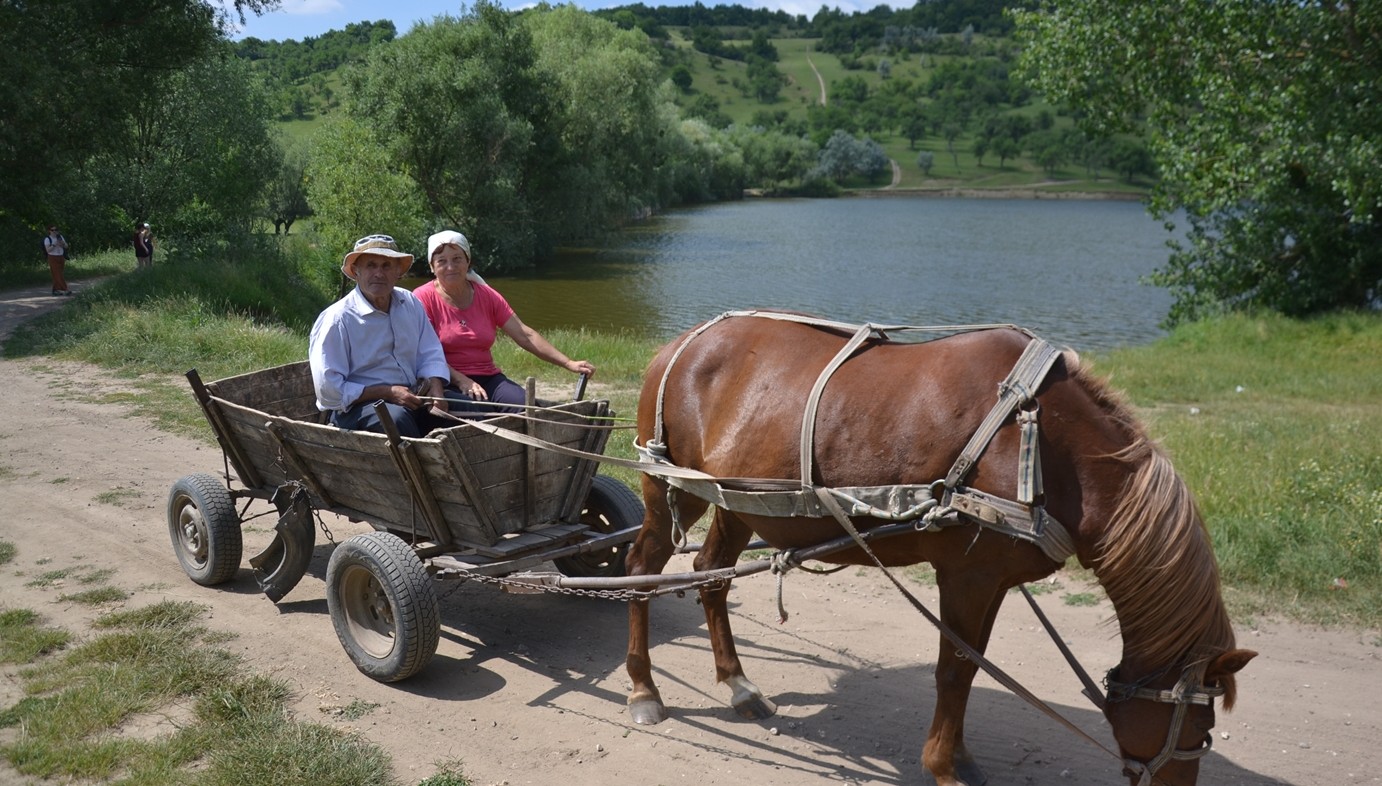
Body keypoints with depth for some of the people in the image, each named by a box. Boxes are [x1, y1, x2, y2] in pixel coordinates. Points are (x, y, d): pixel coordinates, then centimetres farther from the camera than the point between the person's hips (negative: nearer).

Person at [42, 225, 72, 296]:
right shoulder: (47, 239, -8)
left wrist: (62, 243, -15)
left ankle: (55, 290, 12)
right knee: (58, 275, -9)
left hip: (61, 257, 5)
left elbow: (66, 246, 6)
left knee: (57, 275, 6)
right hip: (53, 258, -5)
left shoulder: (60, 236, 5)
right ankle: (65, 289, -14)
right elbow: (48, 250, -16)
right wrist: (54, 244, -25)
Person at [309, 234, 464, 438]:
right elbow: (328, 390, -14)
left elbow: (430, 355, 10)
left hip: (410, 398, 5)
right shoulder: (337, 319, -11)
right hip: (356, 407, -5)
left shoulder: (410, 303, 8)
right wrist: (387, 393, -18)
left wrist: (436, 389, -12)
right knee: (397, 417, -37)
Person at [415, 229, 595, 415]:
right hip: (447, 383, -4)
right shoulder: (424, 298, -2)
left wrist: (569, 364, -4)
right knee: (477, 410, -35)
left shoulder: (487, 296, 11)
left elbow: (525, 335, 5)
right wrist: (463, 381, -23)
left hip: (488, 377, 4)